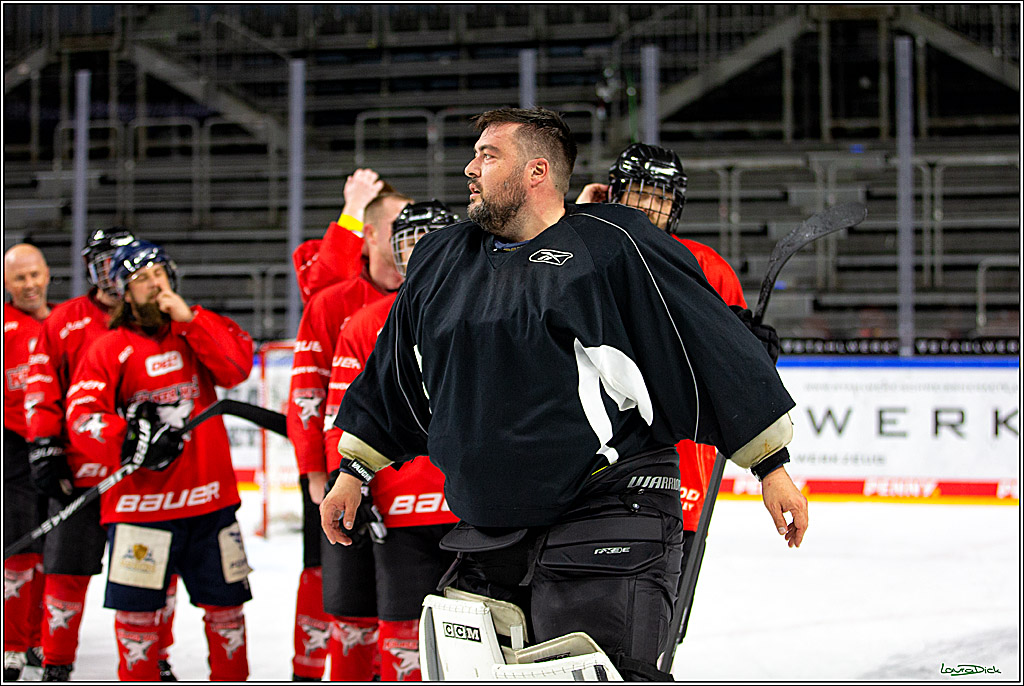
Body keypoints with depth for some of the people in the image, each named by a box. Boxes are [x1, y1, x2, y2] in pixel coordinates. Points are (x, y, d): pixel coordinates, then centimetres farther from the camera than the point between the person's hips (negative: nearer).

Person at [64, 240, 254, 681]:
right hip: (140, 501, -3)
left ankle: (231, 681, 25)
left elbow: (237, 366, -8)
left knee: (225, 599, 10)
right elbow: (81, 417, -8)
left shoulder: (199, 331, 10)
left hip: (209, 493, 3)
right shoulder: (109, 349, 0)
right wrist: (126, 437, -24)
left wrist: (189, 319, -12)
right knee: (138, 607, -2)